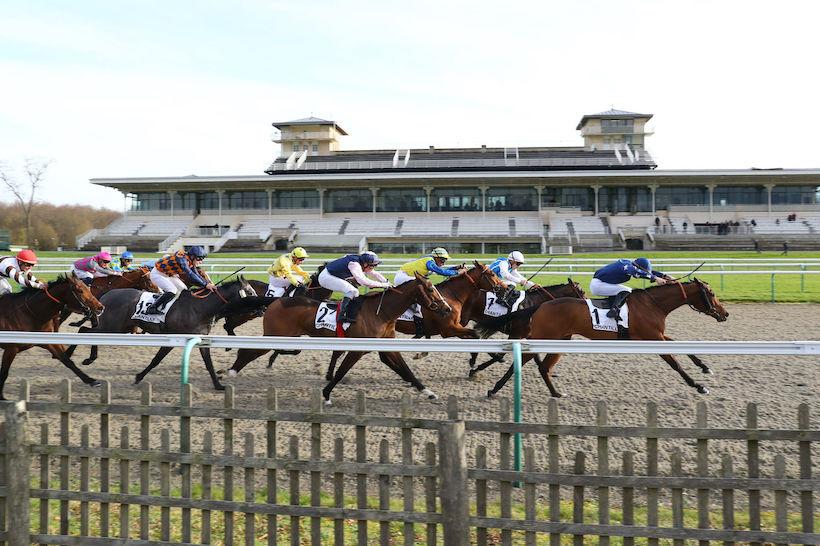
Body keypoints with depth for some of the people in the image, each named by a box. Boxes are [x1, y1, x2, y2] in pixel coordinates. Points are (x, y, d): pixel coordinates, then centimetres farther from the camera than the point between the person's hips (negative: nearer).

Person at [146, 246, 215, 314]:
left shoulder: (191, 262, -5)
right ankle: (151, 308, -15)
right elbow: (190, 275, -41)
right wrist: (205, 285, -45)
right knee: (172, 291, -24)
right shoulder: (182, 258, -32)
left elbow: (196, 275, 2)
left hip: (169, 275, 9)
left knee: (183, 289, 4)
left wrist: (208, 283, -12)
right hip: (157, 274, -9)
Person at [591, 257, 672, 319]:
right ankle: (613, 310, -30)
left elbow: (648, 272, 12)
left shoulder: (630, 265, 7)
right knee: (626, 291, -19)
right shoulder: (627, 266, -22)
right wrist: (655, 278, -45)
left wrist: (664, 276, 5)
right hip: (597, 285, -10)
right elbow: (638, 272, -43)